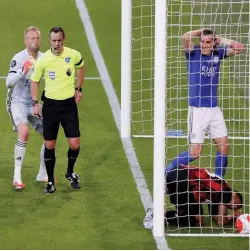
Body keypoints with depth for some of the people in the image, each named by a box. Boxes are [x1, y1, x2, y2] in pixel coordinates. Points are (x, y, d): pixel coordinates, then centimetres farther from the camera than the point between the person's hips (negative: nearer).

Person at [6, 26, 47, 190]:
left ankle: (43, 174, 19)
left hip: (33, 103, 7)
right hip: (17, 102, -6)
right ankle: (17, 177, -23)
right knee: (24, 133, -29)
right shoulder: (18, 58, -19)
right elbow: (9, 83, -30)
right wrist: (23, 71, -44)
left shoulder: (43, 58, 0)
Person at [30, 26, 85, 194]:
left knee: (75, 144, -4)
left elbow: (81, 67, 16)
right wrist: (35, 103, -4)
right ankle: (50, 181, 17)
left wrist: (79, 89, 12)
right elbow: (35, 81, 4)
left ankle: (70, 173, 24)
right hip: (50, 105, 0)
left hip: (69, 104, 1)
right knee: (50, 145, 2)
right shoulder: (43, 60, -10)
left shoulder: (74, 55, -8)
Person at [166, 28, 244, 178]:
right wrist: (201, 31, -6)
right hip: (197, 109, -5)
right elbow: (186, 37, -23)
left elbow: (240, 48, 13)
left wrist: (221, 40, 5)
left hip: (214, 109, 5)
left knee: (224, 146, 3)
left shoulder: (217, 54, 8)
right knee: (195, 153, -5)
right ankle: (167, 171, 13)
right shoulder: (194, 53, -5)